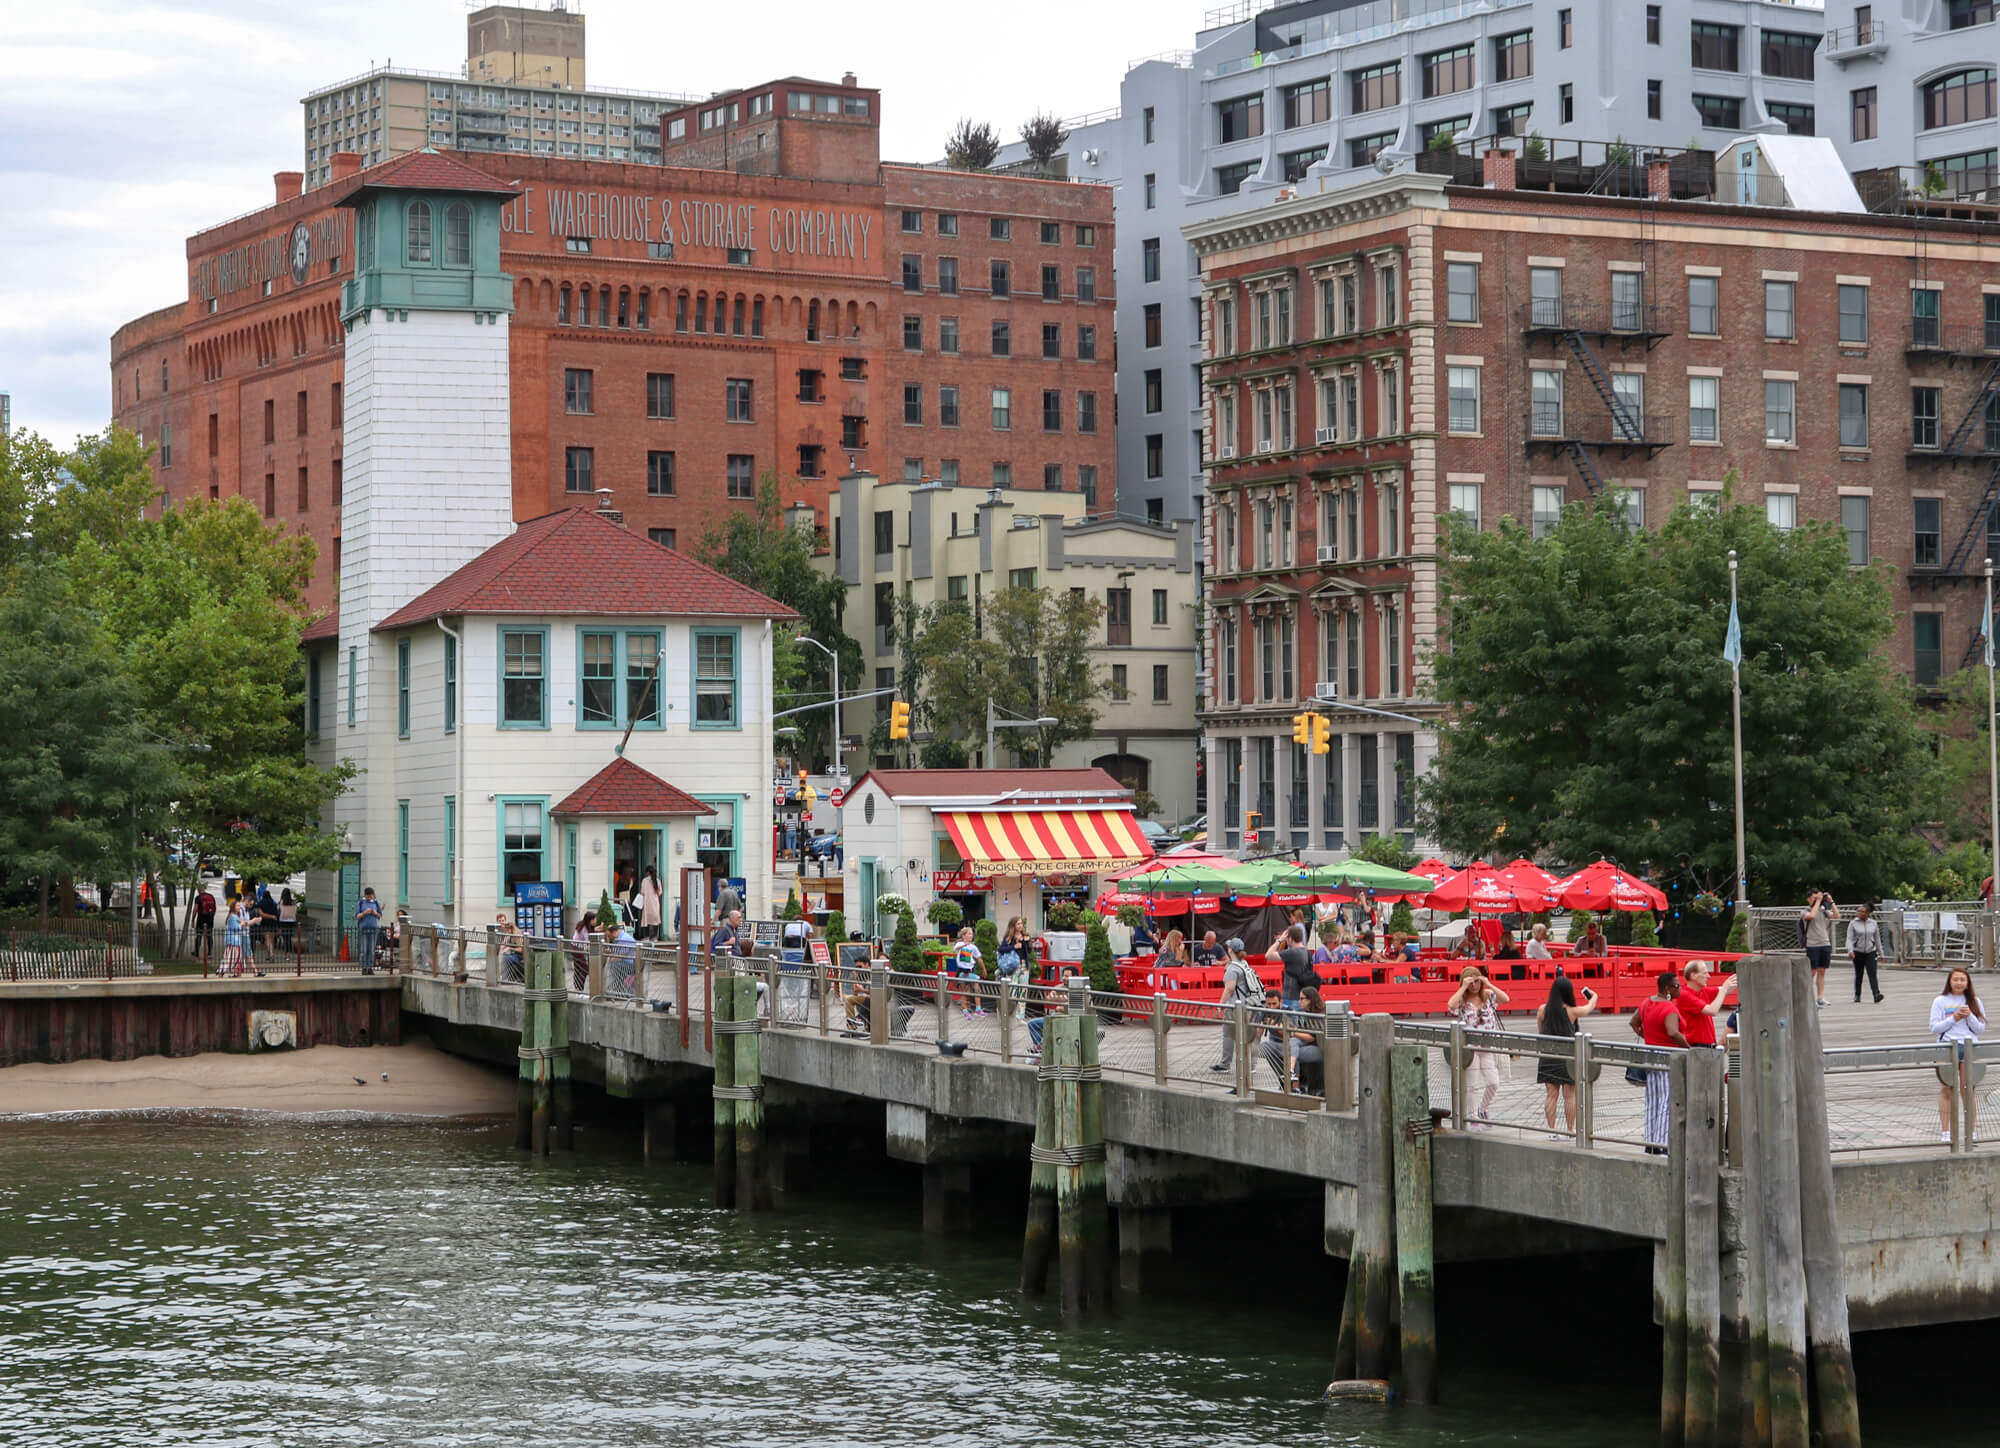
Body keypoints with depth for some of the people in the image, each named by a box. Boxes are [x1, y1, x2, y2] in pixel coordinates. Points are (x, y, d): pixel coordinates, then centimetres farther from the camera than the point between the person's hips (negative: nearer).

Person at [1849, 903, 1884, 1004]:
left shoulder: (1873, 924, 6)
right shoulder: (1853, 923, 0)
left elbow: (1877, 939, 13)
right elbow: (1849, 938, -5)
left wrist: (1880, 954, 14)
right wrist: (1850, 950, -22)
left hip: (1871, 952, 0)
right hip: (1858, 952, 0)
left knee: (1872, 974, -13)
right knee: (1858, 975, 8)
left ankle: (1877, 995, -24)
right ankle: (1857, 996, 19)